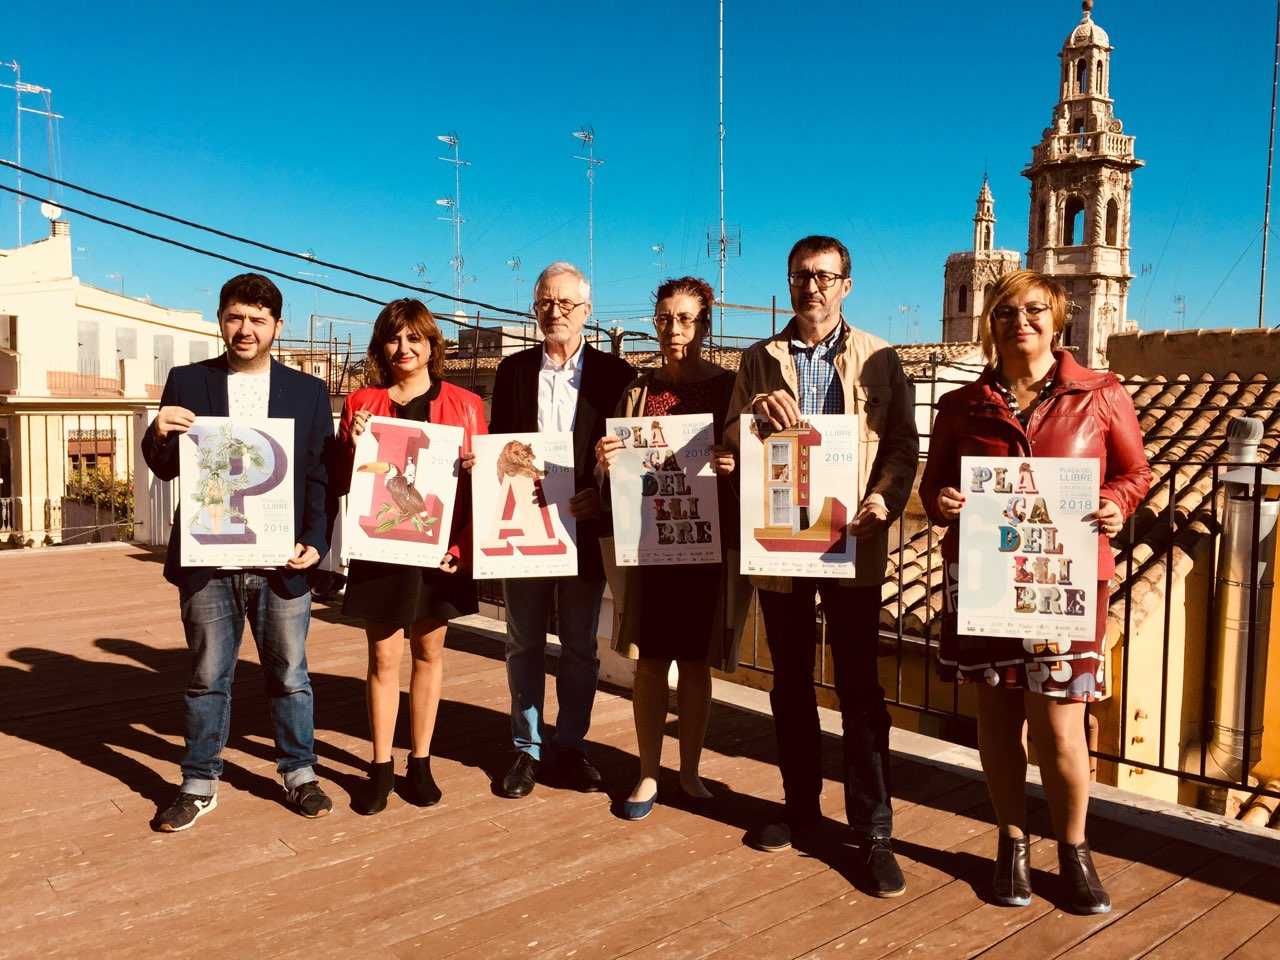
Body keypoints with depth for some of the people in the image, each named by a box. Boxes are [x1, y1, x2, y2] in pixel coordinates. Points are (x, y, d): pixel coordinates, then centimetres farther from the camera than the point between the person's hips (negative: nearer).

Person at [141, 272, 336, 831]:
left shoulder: (308, 391, 5)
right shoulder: (187, 382, 6)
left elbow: (320, 477, 4)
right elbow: (165, 468, 4)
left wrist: (316, 543, -8)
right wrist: (159, 433, -18)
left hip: (282, 561, 0)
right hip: (208, 560, 1)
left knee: (289, 674, 10)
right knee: (207, 677, 10)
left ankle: (299, 774, 24)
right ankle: (200, 785, 23)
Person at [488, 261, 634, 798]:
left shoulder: (614, 374, 1)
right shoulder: (513, 370, 8)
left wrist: (599, 497, -17)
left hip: (584, 528, -1)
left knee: (580, 647, 9)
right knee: (524, 644, 11)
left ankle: (571, 748, 23)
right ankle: (526, 750, 23)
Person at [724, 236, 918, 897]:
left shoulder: (878, 359, 4)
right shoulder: (760, 359, 8)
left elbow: (904, 444, 0)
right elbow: (731, 445, 2)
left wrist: (885, 500, -18)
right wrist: (756, 413, -19)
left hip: (852, 544, -2)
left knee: (859, 688, 0)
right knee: (790, 685, 13)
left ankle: (872, 832, 10)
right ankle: (801, 810, 28)